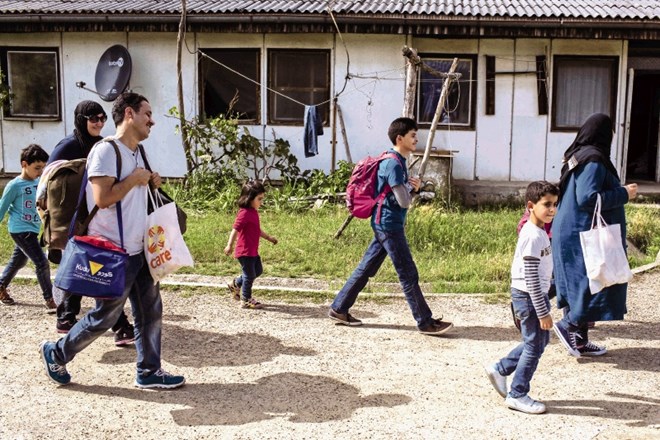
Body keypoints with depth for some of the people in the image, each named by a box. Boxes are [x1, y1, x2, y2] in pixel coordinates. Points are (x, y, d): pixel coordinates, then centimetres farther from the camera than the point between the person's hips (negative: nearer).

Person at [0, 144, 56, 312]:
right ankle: (49, 299, -4)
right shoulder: (14, 185, -15)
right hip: (21, 230, -8)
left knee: (18, 261, 22)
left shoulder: (39, 182, 3)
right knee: (42, 262, -12)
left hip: (32, 230, 8)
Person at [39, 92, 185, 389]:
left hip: (138, 250, 9)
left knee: (150, 311, 10)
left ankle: (149, 372, 20)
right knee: (104, 317, 4)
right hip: (114, 254, -9)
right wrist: (135, 178, -16)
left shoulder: (136, 152, 13)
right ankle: (56, 354, 25)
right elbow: (102, 198, -25)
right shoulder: (106, 150, -16)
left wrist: (150, 184, 5)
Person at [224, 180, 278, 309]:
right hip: (245, 251, -10)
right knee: (250, 275, 1)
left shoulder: (253, 212, 9)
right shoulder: (245, 213, -21)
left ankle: (235, 284, 34)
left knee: (258, 271, 21)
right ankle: (246, 300, 16)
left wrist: (268, 237, 28)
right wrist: (230, 245, -36)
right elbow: (235, 229, -29)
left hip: (253, 251, 10)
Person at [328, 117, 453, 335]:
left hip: (385, 224, 10)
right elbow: (404, 202, -21)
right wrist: (411, 189, -1)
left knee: (366, 268, 13)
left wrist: (412, 187, -1)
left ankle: (339, 309, 20)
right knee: (408, 274, -3)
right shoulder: (393, 164, -18)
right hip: (389, 225, -10)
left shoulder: (398, 161, 13)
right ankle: (426, 322, 5)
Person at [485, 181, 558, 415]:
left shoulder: (539, 232, 10)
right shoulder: (533, 236, -21)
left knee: (540, 340, 19)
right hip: (529, 297, -10)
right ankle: (517, 395, 14)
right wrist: (543, 312, -21)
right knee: (534, 346, 1)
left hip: (535, 295, 10)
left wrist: (543, 306, 25)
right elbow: (531, 278, -24)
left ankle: (499, 369, 28)